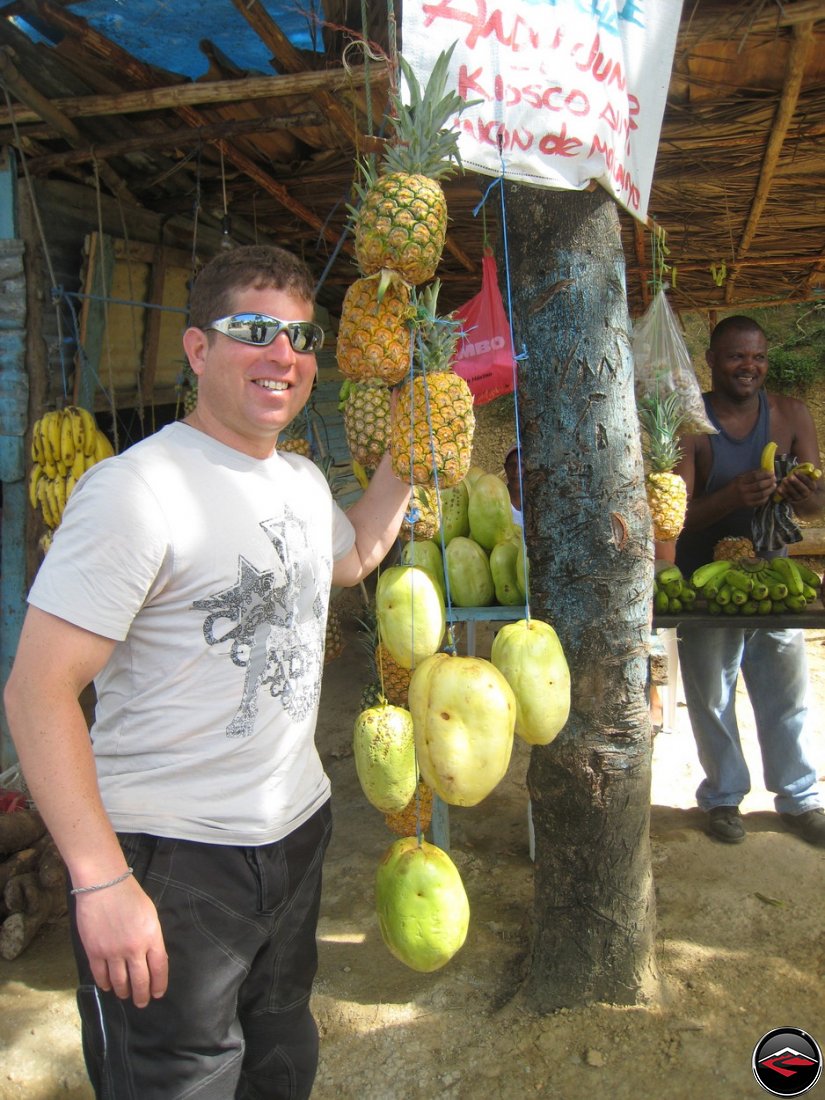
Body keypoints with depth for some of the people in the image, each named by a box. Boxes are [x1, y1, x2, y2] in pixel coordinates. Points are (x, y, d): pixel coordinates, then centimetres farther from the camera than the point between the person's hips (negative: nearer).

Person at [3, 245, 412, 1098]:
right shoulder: (138, 489, -20)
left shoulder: (305, 480, 6)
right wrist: (102, 881, -23)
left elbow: (353, 556, 28)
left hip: (297, 834, 8)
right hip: (170, 862, -7)